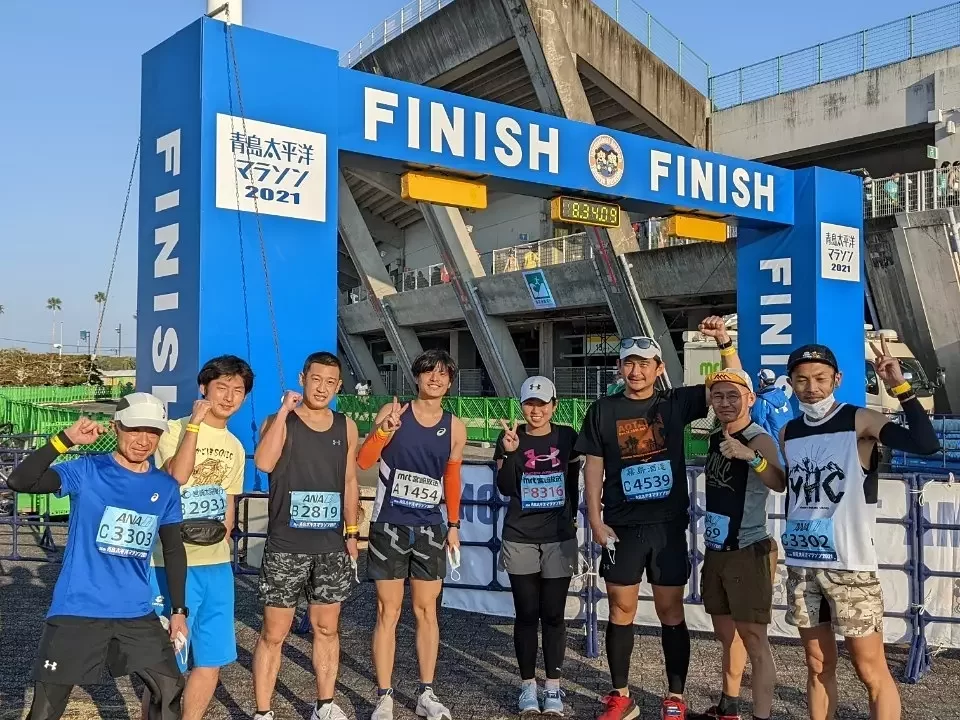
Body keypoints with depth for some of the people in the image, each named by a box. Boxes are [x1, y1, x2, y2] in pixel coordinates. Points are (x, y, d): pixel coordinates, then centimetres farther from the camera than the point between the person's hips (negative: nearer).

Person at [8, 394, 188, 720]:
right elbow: (19, 482, -23)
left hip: (137, 613, 4)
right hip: (77, 610, -3)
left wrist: (178, 610, 10)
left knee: (170, 690, 8)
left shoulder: (165, 487, 2)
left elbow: (173, 549, 11)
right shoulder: (86, 471, -9)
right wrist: (66, 438, -31)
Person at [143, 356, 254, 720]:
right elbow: (177, 476, -25)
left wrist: (222, 541, 12)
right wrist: (195, 423, -22)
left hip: (217, 565, 6)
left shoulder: (234, 448, 13)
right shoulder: (176, 430, -6)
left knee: (212, 659, 11)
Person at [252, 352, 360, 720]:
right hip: (286, 547, -3)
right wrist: (284, 411, -21)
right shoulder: (280, 422, -4)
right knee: (274, 633, 2)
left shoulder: (347, 427, 7)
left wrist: (352, 533, 10)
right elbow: (263, 462, -23)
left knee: (327, 629, 13)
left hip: (331, 547, 4)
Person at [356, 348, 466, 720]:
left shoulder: (455, 428, 4)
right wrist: (385, 429, -24)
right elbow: (363, 462, -9)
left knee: (426, 611, 9)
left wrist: (453, 525, 12)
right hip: (389, 526, -2)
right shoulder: (392, 412, -4)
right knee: (388, 612, 2)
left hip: (430, 528, 3)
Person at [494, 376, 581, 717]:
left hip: (560, 538, 1)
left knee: (553, 614, 5)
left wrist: (572, 517, 10)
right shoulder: (510, 438, -2)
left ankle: (553, 687, 15)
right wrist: (510, 452, -25)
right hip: (520, 540, -1)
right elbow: (505, 489, -12)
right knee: (526, 614, 5)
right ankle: (527, 685, 16)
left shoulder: (568, 437, 1)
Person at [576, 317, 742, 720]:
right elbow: (593, 467, 4)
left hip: (668, 525, 0)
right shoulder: (603, 411, 2)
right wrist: (595, 520, -3)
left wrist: (724, 341, -13)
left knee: (671, 611, 6)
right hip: (622, 527, 0)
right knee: (621, 610, 7)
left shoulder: (676, 403, 2)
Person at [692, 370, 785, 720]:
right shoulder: (715, 438, 9)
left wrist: (750, 455, -49)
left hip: (749, 552, -8)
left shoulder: (760, 439, -15)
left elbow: (780, 484, -33)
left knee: (753, 638, -7)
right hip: (716, 551, 8)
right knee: (726, 633, 19)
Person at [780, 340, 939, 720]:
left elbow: (927, 445, -25)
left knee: (871, 671, 0)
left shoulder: (861, 422, -8)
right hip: (801, 565, 5)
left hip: (849, 564, -5)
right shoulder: (789, 433, 9)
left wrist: (900, 386, -30)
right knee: (818, 665, 13)